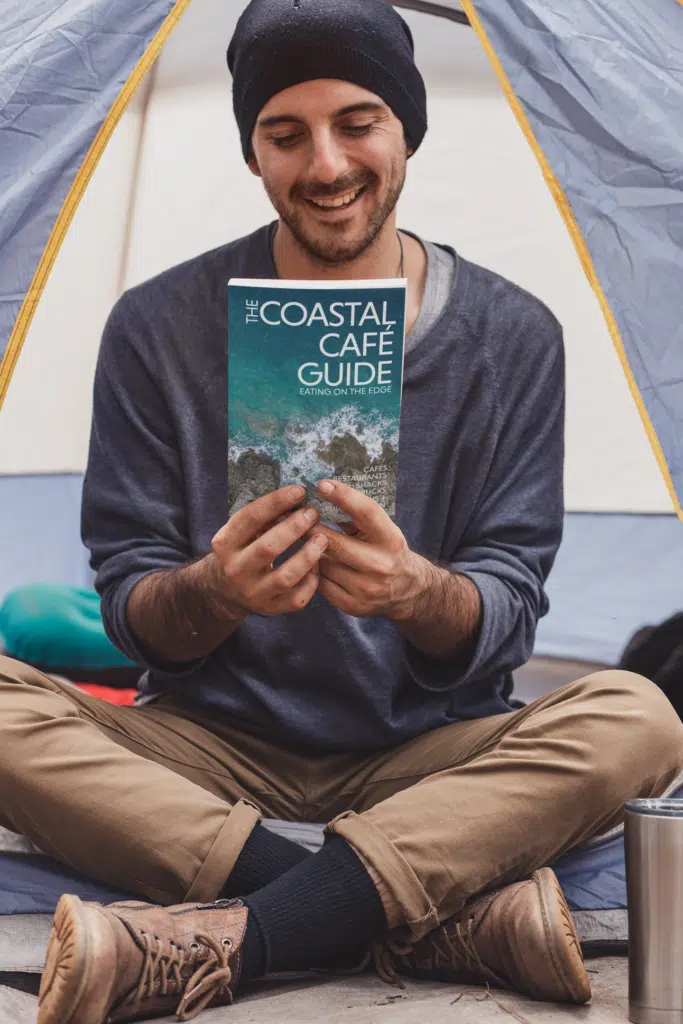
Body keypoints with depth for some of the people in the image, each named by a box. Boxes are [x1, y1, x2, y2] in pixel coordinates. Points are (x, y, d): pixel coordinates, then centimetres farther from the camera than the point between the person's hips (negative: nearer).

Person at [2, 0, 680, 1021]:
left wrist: (419, 591, -31)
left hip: (428, 755, 0)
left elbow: (509, 605, -6)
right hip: (217, 747, 0)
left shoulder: (511, 336, -3)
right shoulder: (158, 329, -4)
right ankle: (450, 915, -32)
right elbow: (130, 611, -4)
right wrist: (212, 593, -29)